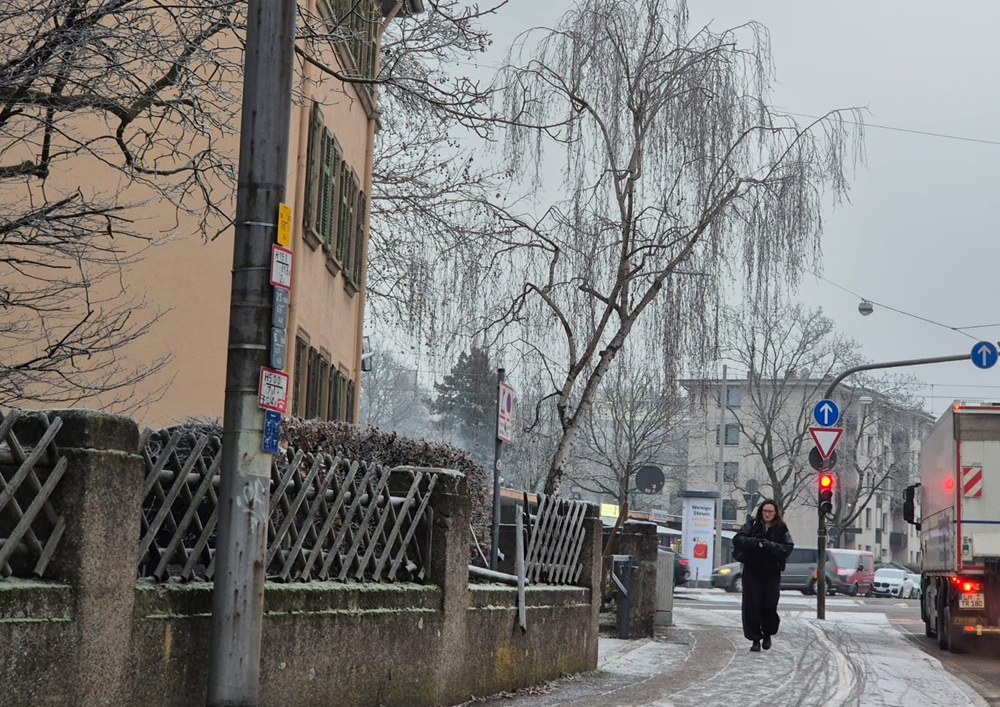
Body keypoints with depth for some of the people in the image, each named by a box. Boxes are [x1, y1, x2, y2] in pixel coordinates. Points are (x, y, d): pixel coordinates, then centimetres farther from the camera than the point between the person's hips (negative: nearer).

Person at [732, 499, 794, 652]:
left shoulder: (781, 529, 4)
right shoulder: (752, 525, 4)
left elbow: (787, 548, -7)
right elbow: (737, 539, -7)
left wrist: (768, 545, -19)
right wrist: (756, 542, -21)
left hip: (772, 573, 0)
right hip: (752, 572, 0)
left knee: (769, 605, -1)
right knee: (751, 606, -4)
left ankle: (768, 634, 25)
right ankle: (755, 639, 5)